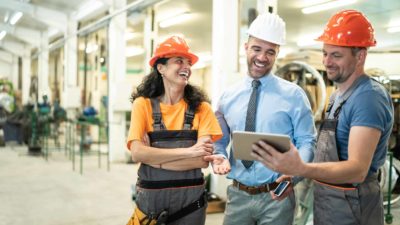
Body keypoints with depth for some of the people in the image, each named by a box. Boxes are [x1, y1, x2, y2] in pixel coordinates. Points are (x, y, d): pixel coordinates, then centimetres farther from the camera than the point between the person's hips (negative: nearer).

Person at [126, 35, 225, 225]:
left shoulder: (200, 107, -2)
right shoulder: (143, 104, -4)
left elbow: (203, 160, -10)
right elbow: (137, 153, -14)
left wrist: (153, 157, -15)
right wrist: (188, 151, -17)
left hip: (190, 198, 1)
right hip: (151, 198, 0)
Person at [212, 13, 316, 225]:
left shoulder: (293, 95, -3)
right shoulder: (228, 97, 5)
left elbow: (307, 141, -4)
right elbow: (219, 141, 11)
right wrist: (220, 158, -11)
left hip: (278, 196, -2)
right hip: (238, 195, 3)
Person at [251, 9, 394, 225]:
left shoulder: (369, 98, -21)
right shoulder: (338, 94, 9)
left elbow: (358, 169, -31)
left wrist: (300, 169, -45)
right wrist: (293, 174, 6)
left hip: (351, 207, -9)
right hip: (326, 200, 9)